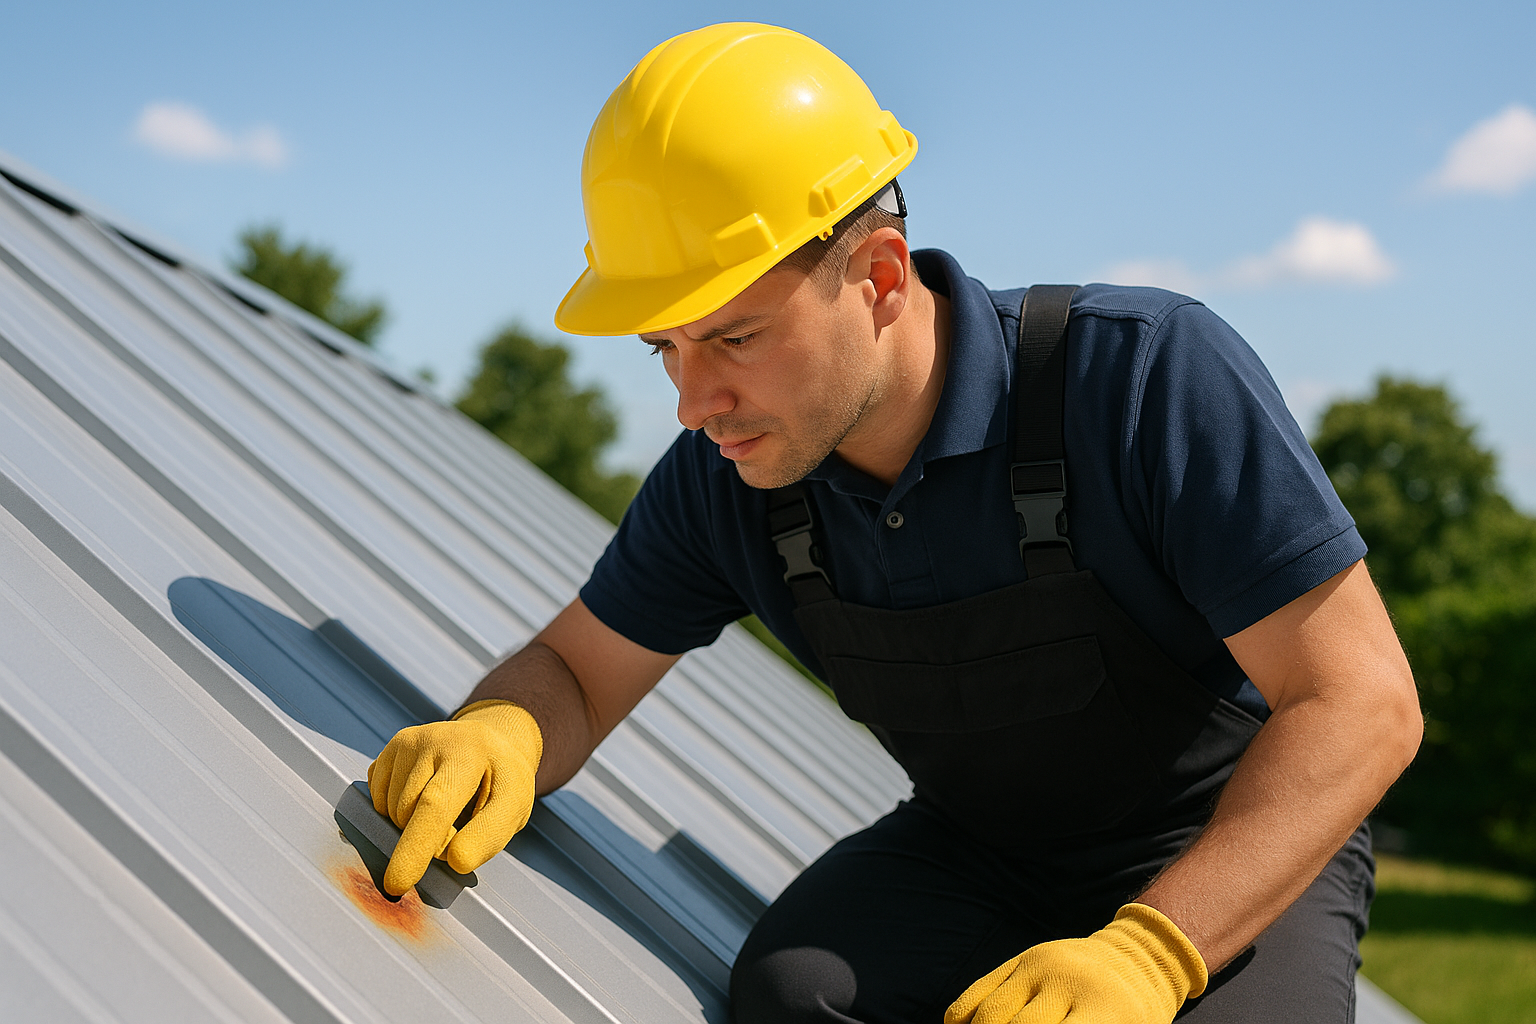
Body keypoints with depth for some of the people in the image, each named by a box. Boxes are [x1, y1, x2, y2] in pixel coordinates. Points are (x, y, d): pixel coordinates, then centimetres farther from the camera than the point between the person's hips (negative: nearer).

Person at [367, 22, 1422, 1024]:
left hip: (1246, 862, -3)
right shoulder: (726, 475, -12)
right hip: (979, 855, 3)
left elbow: (1362, 702, -26)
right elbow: (573, 675, 0)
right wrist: (497, 734, -27)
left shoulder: (1154, 372, -27)